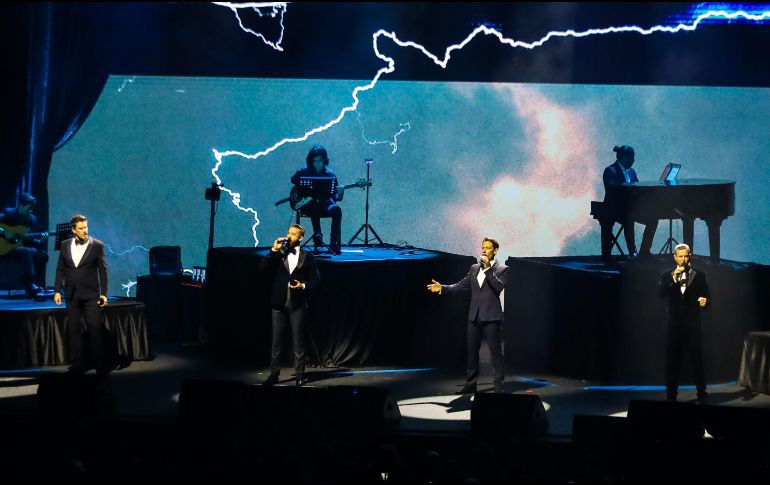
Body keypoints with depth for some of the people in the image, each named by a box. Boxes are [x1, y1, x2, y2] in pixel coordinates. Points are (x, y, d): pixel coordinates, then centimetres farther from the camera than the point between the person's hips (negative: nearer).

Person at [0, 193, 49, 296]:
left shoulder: (32, 219, 9)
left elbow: (30, 240, 11)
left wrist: (39, 240, -8)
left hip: (22, 246, 6)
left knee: (43, 254, -18)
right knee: (27, 252, -33)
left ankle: (31, 283, -10)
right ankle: (29, 285, -34)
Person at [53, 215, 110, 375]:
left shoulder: (97, 246, -3)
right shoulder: (65, 245, 7)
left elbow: (103, 271, -2)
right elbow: (60, 269, 10)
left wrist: (104, 294, -7)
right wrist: (57, 291, 3)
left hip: (90, 294, -4)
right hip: (72, 294, 4)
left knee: (95, 328, -7)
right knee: (73, 328, 7)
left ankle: (100, 363, -2)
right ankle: (78, 363, 14)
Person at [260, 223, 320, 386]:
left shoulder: (306, 257, 5)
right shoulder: (278, 254, 9)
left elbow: (315, 279, 7)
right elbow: (263, 268, -4)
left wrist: (303, 286, -11)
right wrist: (273, 250, -9)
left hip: (297, 304, -2)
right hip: (279, 303, 2)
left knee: (298, 341, 1)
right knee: (277, 340, 4)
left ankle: (299, 374, 5)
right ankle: (274, 373, 8)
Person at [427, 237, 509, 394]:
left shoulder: (501, 269, -1)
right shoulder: (474, 268, 15)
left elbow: (499, 287, -17)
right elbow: (461, 285, 16)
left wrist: (487, 268, -19)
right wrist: (442, 288, 6)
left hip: (491, 316, -6)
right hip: (474, 316, 6)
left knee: (495, 351, -4)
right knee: (472, 351, 9)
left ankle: (499, 385, 1)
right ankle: (470, 384, 17)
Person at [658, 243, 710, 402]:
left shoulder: (699, 275, 5)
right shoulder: (667, 275, 7)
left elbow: (707, 297, 3)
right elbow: (661, 293, -8)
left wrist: (705, 302, -20)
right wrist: (674, 279, -18)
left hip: (692, 324, -1)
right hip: (674, 324, 1)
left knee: (697, 360, 0)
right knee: (672, 361, 5)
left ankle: (701, 395, 8)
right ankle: (671, 396, 12)